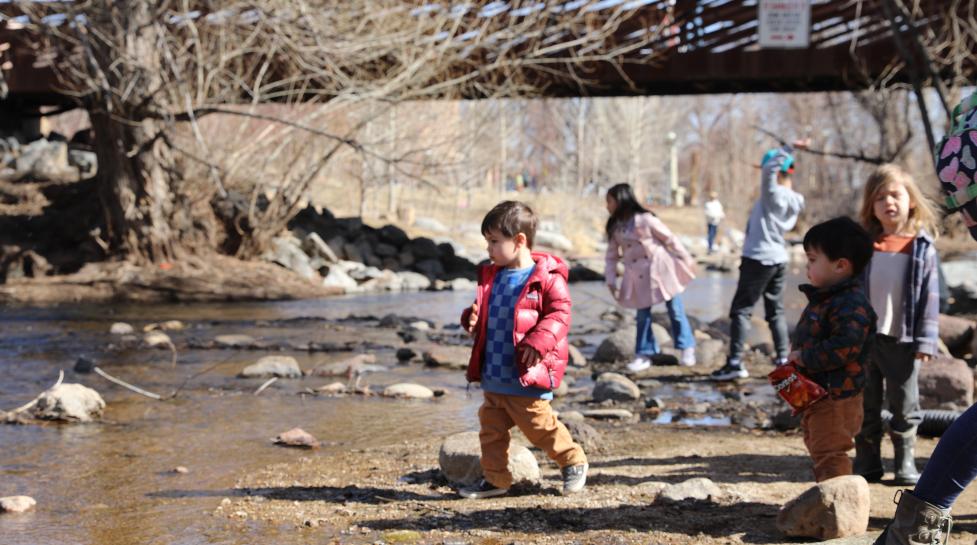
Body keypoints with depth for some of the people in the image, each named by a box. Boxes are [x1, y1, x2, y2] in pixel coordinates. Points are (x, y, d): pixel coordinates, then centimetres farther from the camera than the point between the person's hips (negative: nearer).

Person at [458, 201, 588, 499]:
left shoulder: (546, 278, -12)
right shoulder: (491, 276, 10)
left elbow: (559, 315, -14)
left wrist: (537, 343, -27)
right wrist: (473, 318, -1)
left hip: (527, 377, -7)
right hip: (493, 378, 7)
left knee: (540, 426, 2)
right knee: (491, 428, 11)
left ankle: (574, 462, 23)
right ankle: (495, 479, 22)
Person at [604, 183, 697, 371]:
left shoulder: (645, 220, -16)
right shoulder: (615, 228, 1)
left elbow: (670, 239, -9)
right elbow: (612, 256, 7)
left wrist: (686, 260, -4)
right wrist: (611, 281, -1)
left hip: (661, 269, -5)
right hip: (639, 277, 5)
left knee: (675, 310, 4)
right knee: (642, 315, 6)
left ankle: (687, 349, 15)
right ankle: (644, 354, 15)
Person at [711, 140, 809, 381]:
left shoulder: (773, 193, -15)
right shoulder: (793, 200, 9)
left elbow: (769, 169, -28)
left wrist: (790, 148, -23)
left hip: (759, 259, -8)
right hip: (778, 259, 8)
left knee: (741, 310, -5)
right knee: (776, 311, 14)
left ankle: (735, 363, -9)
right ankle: (782, 359, 13)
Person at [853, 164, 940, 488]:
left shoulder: (921, 247, -4)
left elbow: (930, 296, -4)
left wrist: (925, 340, -9)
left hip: (902, 341, -2)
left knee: (904, 407, 7)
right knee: (866, 406, 11)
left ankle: (905, 462, 19)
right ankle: (867, 464, 19)